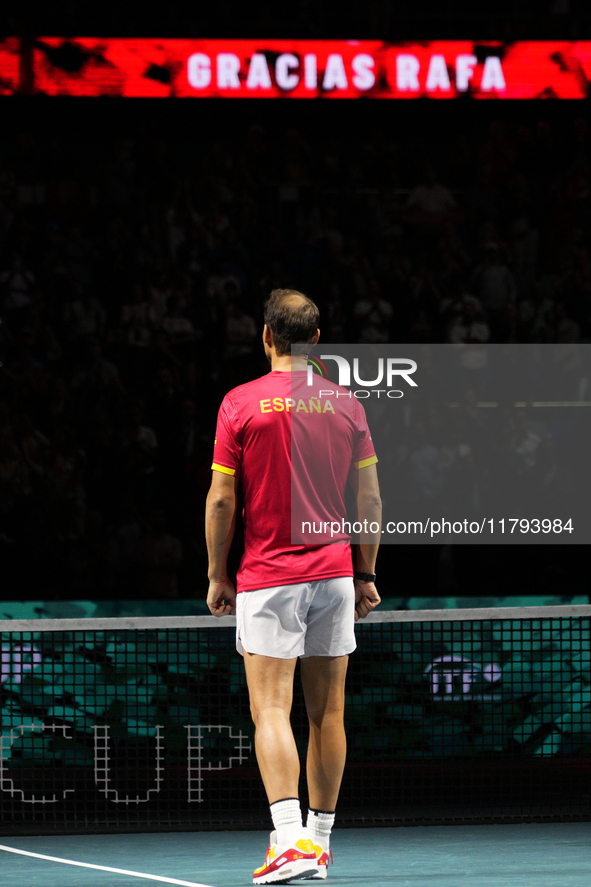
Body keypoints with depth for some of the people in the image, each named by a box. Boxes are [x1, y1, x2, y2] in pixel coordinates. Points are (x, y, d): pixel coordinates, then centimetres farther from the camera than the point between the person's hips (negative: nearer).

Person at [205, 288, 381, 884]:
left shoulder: (240, 404, -5)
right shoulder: (346, 405, 4)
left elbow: (221, 500, -4)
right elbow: (369, 500, 5)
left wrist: (217, 576, 6)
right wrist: (366, 575, 14)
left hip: (267, 578, -3)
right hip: (334, 576, 3)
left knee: (270, 712, -8)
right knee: (326, 713, 10)